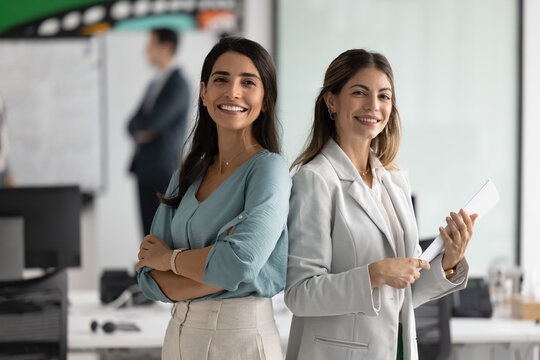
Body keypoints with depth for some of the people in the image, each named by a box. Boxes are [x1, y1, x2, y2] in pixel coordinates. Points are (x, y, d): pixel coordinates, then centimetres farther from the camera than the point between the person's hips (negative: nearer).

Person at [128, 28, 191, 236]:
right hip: (145, 170, 8)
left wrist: (138, 124, 1)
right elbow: (133, 124, 15)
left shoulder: (178, 84, -11)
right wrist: (139, 132, -6)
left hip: (163, 172, -8)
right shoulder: (155, 84, 17)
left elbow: (151, 121, -19)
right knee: (150, 232, 8)